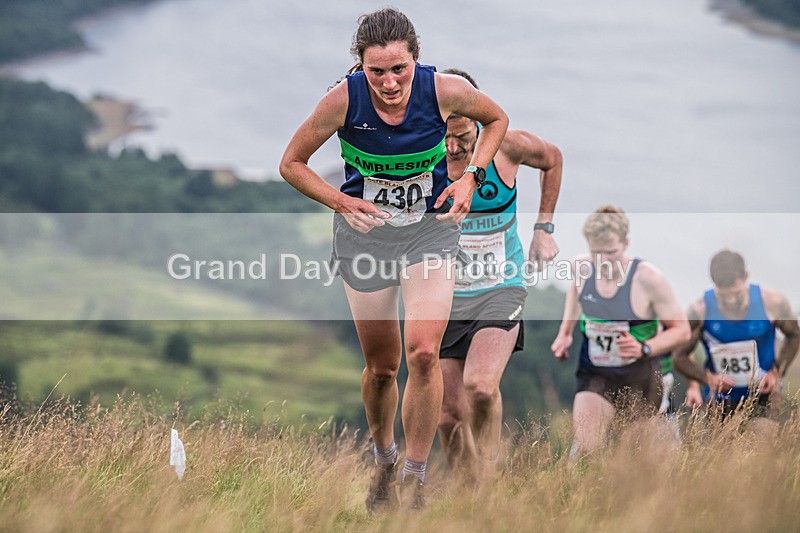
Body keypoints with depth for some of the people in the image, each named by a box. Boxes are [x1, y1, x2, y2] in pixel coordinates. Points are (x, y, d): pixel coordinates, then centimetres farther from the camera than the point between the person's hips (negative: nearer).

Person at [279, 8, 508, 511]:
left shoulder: (445, 90, -20)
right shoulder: (343, 100, -21)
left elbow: (497, 119, 4)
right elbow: (292, 163, -6)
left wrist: (472, 178, -9)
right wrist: (342, 203, -20)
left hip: (432, 229, 0)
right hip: (366, 233, 0)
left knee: (424, 353, -18)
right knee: (381, 366, 8)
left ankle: (415, 476, -4)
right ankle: (384, 460, 36)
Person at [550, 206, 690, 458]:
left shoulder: (648, 278, -19)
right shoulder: (582, 267, -7)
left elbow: (681, 330, -10)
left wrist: (644, 349, -26)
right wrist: (565, 333, 12)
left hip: (640, 379, -2)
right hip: (594, 375, 2)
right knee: (585, 448, -16)